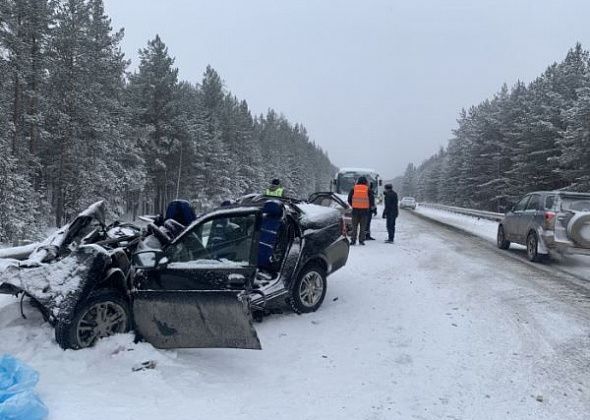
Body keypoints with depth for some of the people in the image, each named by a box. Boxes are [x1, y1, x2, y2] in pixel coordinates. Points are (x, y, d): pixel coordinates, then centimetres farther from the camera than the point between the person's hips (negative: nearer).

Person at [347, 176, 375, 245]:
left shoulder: (353, 189, 4)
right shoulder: (368, 190, 1)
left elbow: (349, 199, 8)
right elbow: (372, 199, 1)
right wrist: (371, 206, 19)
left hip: (355, 210, 1)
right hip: (364, 210, -1)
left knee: (354, 226, 7)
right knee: (363, 227, 6)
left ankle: (353, 240, 4)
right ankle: (361, 240, 4)